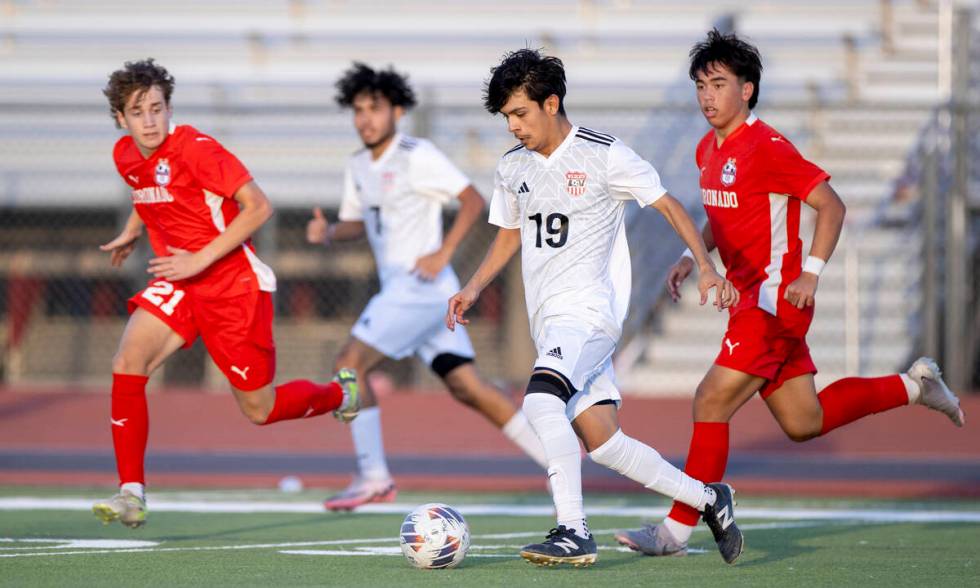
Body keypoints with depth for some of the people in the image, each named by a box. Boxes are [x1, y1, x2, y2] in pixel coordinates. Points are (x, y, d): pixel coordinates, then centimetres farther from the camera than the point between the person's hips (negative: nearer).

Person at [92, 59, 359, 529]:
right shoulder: (125, 156, 2)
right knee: (127, 362, -19)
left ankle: (339, 393, 36)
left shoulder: (196, 150, -20)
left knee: (260, 411, 4)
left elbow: (258, 207, -21)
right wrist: (130, 234, 15)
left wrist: (200, 259, -24)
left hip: (234, 285, -6)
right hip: (178, 283, 6)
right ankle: (132, 494, -17)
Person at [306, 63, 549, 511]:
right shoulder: (358, 166, 14)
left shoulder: (417, 156, -10)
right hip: (398, 288, 8)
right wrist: (327, 232, 3)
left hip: (421, 284, -8)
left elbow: (472, 200, -10)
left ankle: (374, 477, -8)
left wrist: (443, 253, -18)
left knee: (351, 363, -12)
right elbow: (356, 222, 25)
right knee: (466, 386, 6)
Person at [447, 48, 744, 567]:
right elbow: (509, 236, 25)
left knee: (541, 398, -30)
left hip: (589, 307, -7)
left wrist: (706, 267, -11)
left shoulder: (603, 155, -7)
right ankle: (708, 499, 18)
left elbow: (668, 205, -2)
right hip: (548, 319, 7)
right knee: (601, 442, 2)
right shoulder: (512, 167, 12)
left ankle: (573, 533, -31)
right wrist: (473, 288, 11)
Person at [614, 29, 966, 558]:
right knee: (803, 423, 13)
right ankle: (912, 385, 30)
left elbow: (831, 206, -15)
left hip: (777, 299, -9)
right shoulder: (708, 150, 11)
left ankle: (676, 531, -9)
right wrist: (692, 257, 10)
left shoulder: (766, 148, -16)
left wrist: (810, 274, -23)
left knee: (712, 401, -13)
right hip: (749, 296, 9)